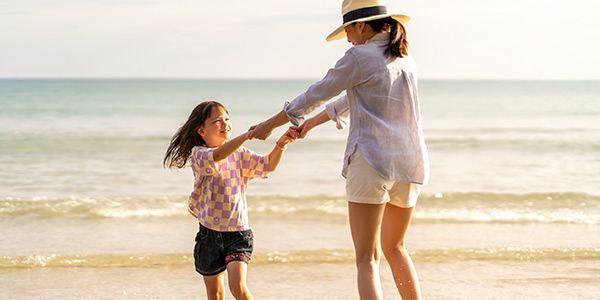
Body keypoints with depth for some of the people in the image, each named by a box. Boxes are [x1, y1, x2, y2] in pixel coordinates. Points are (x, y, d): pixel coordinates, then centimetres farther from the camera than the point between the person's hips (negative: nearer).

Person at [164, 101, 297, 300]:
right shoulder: (198, 154, -9)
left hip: (237, 233, 1)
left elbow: (268, 165, -2)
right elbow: (219, 155, -30)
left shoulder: (239, 155, 4)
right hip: (209, 233, -1)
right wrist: (249, 134, -41)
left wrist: (281, 144, -21)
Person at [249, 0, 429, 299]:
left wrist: (270, 124, 18)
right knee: (394, 247, 24)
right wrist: (312, 122, 38)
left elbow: (316, 95, 5)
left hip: (372, 163, -7)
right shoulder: (405, 59, 18)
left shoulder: (360, 57, -3)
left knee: (367, 259, -6)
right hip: (411, 163, 7)